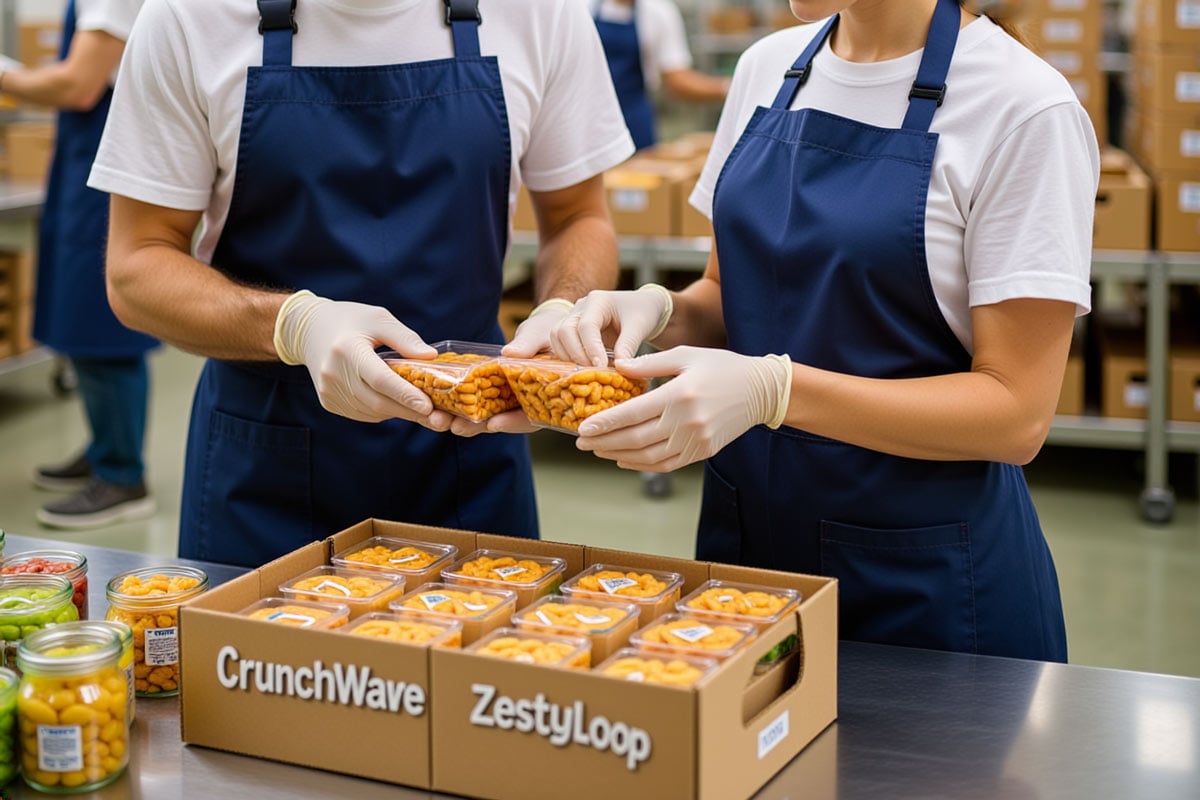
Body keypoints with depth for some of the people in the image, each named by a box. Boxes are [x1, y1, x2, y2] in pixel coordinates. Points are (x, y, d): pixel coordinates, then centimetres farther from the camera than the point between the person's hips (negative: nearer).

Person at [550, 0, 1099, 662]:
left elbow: (1017, 413, -19)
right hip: (743, 532, 6)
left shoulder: (1025, 109, -17)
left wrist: (773, 389, -29)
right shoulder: (769, 66, 3)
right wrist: (662, 311, -10)